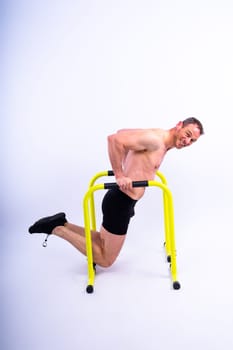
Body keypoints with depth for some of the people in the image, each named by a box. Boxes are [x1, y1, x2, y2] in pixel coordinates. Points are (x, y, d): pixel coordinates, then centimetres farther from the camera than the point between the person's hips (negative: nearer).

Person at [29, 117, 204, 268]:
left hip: (124, 200, 10)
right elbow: (115, 138, -29)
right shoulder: (154, 139, -19)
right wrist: (120, 175, -23)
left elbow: (123, 132, 21)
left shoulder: (161, 143, 12)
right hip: (120, 202, -10)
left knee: (103, 242, 27)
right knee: (105, 260, 6)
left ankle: (62, 224, 21)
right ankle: (57, 229, 5)